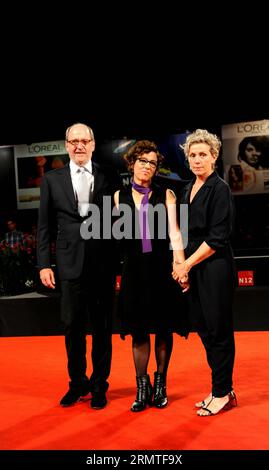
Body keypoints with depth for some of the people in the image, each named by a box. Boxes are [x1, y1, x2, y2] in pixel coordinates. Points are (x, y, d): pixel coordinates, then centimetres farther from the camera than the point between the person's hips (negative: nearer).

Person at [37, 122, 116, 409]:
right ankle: (77, 383, 29)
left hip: (103, 263, 0)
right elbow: (43, 225, 6)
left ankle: (99, 385, 26)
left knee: (102, 327, 9)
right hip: (70, 263, 1)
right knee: (73, 326, 9)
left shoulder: (107, 178, 3)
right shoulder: (52, 179, 7)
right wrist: (43, 264, 1)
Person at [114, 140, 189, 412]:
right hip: (133, 269, 1)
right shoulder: (120, 196, 8)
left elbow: (174, 233, -4)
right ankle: (142, 387, 18)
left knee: (163, 329, 6)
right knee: (138, 331, 5)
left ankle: (160, 385, 23)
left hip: (161, 267, -1)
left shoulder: (165, 195, 3)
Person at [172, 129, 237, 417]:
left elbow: (217, 237, -14)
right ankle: (222, 389, 25)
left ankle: (222, 393, 16)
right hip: (192, 269, 8)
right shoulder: (188, 190, 13)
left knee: (218, 330, 1)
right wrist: (179, 263, 7)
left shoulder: (219, 189, -9)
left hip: (215, 268, -8)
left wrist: (187, 264, -11)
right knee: (203, 328, 12)